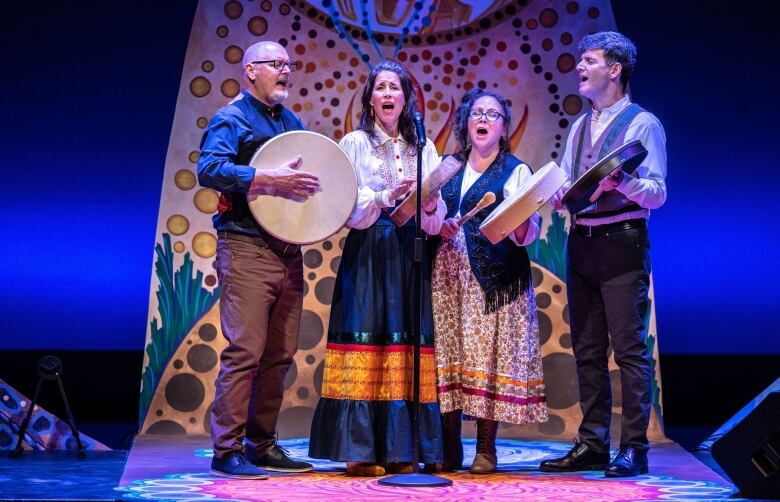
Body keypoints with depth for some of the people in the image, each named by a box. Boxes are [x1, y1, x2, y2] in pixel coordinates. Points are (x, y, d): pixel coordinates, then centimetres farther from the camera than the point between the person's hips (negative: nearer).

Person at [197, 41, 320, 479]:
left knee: (281, 353, 8)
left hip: (288, 253, 8)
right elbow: (209, 168, -17)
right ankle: (227, 451, -3)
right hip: (247, 250, -7)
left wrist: (314, 182, 4)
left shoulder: (292, 123, 21)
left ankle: (262, 444, 18)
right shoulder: (232, 119, -1)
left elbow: (314, 168, 27)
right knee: (245, 350, -10)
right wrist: (267, 178, -24)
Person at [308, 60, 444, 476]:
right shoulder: (355, 144, 7)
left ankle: (400, 450, 2)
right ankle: (360, 450, -6)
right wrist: (387, 198, -20)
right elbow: (348, 207, -6)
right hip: (367, 254, -3)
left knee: (406, 345, -2)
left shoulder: (423, 148, 15)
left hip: (408, 256, 3)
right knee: (366, 339, -9)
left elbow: (435, 222, 9)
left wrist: (428, 206, -12)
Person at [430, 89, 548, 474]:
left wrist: (519, 220, -22)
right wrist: (439, 224, -3)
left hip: (494, 278, -3)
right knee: (448, 354, -1)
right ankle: (448, 448, 6)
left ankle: (486, 450, 3)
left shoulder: (516, 171, 6)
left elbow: (529, 233, -1)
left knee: (488, 354, -5)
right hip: (450, 274, 3)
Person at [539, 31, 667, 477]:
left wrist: (620, 181, -27)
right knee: (587, 350, 9)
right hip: (582, 243, 7)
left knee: (630, 348, -5)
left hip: (622, 243, -7)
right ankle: (592, 445, 16)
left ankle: (634, 449, 0)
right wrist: (550, 195, -6)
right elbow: (564, 188, 15)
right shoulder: (579, 128, 18)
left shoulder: (642, 123, -3)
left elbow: (657, 193, -9)